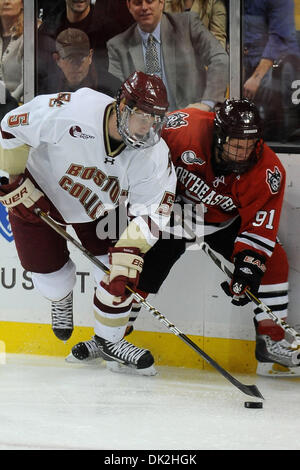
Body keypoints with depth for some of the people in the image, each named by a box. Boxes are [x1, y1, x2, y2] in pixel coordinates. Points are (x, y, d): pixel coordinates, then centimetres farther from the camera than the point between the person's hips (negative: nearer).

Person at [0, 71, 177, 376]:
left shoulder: (154, 155, -24)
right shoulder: (71, 112, -37)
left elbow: (150, 210, -18)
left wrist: (131, 248, -30)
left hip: (94, 211, 4)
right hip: (38, 195, -3)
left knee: (119, 271, -7)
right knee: (52, 276, -1)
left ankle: (108, 340, 15)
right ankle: (61, 297, 39)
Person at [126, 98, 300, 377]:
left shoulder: (269, 172, -27)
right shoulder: (186, 126, -33)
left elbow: (259, 226, -23)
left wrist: (247, 268, -34)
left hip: (225, 222, 2)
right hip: (176, 207, -2)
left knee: (272, 260, -11)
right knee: (144, 264, -14)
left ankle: (271, 343, 0)